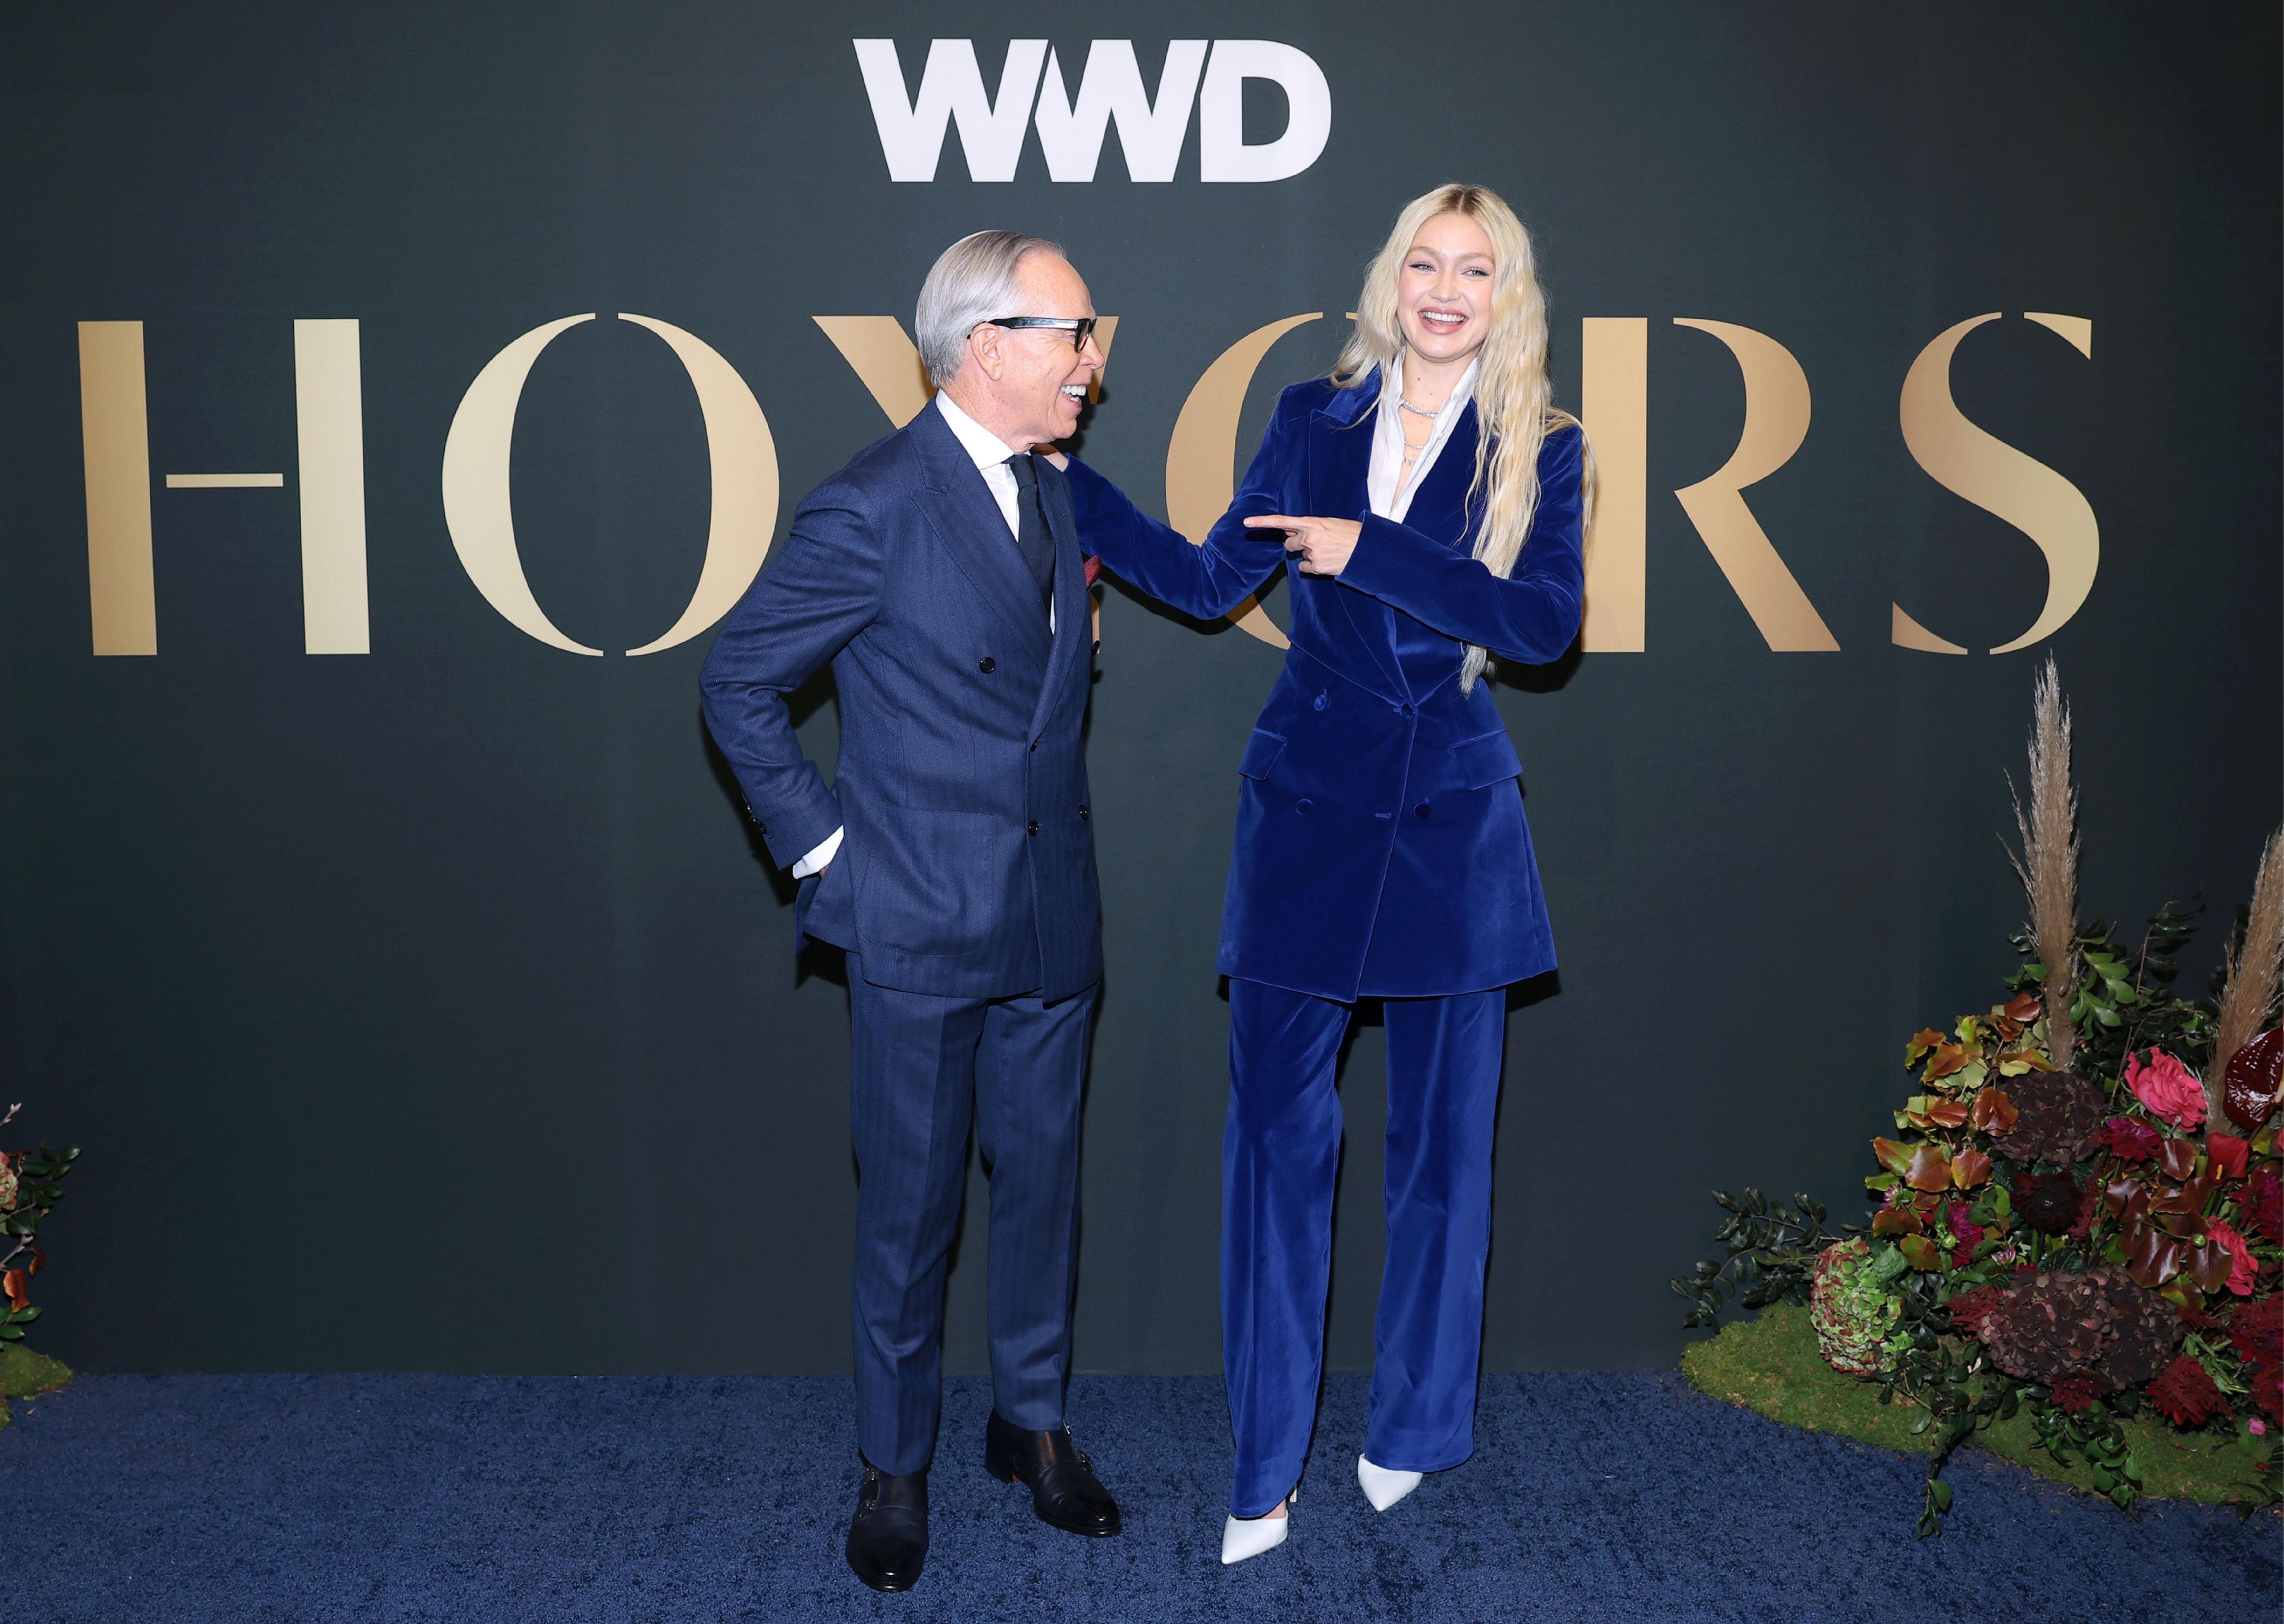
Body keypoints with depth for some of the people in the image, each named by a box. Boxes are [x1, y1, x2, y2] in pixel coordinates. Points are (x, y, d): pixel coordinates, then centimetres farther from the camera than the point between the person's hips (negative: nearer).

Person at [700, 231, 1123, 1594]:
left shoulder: (1052, 497, 10)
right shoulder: (875, 508, -13)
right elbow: (741, 681, -8)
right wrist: (820, 845, -8)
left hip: (1051, 918, 7)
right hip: (920, 925, -6)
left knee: (1043, 1180, 15)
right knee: (911, 1209, 7)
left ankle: (1033, 1422, 34)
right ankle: (896, 1466, 26)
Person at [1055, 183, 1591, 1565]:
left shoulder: (1540, 452, 2)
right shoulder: (1316, 421, 8)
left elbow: (1547, 622, -13)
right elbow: (1210, 583, 11)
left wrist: (1372, 549, -17)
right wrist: (1067, 478, 9)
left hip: (1451, 824, -1)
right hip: (1307, 812, 1)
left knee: (1443, 1134, 9)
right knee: (1277, 1127, 0)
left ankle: (1414, 1427, 30)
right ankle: (1266, 1469, 14)